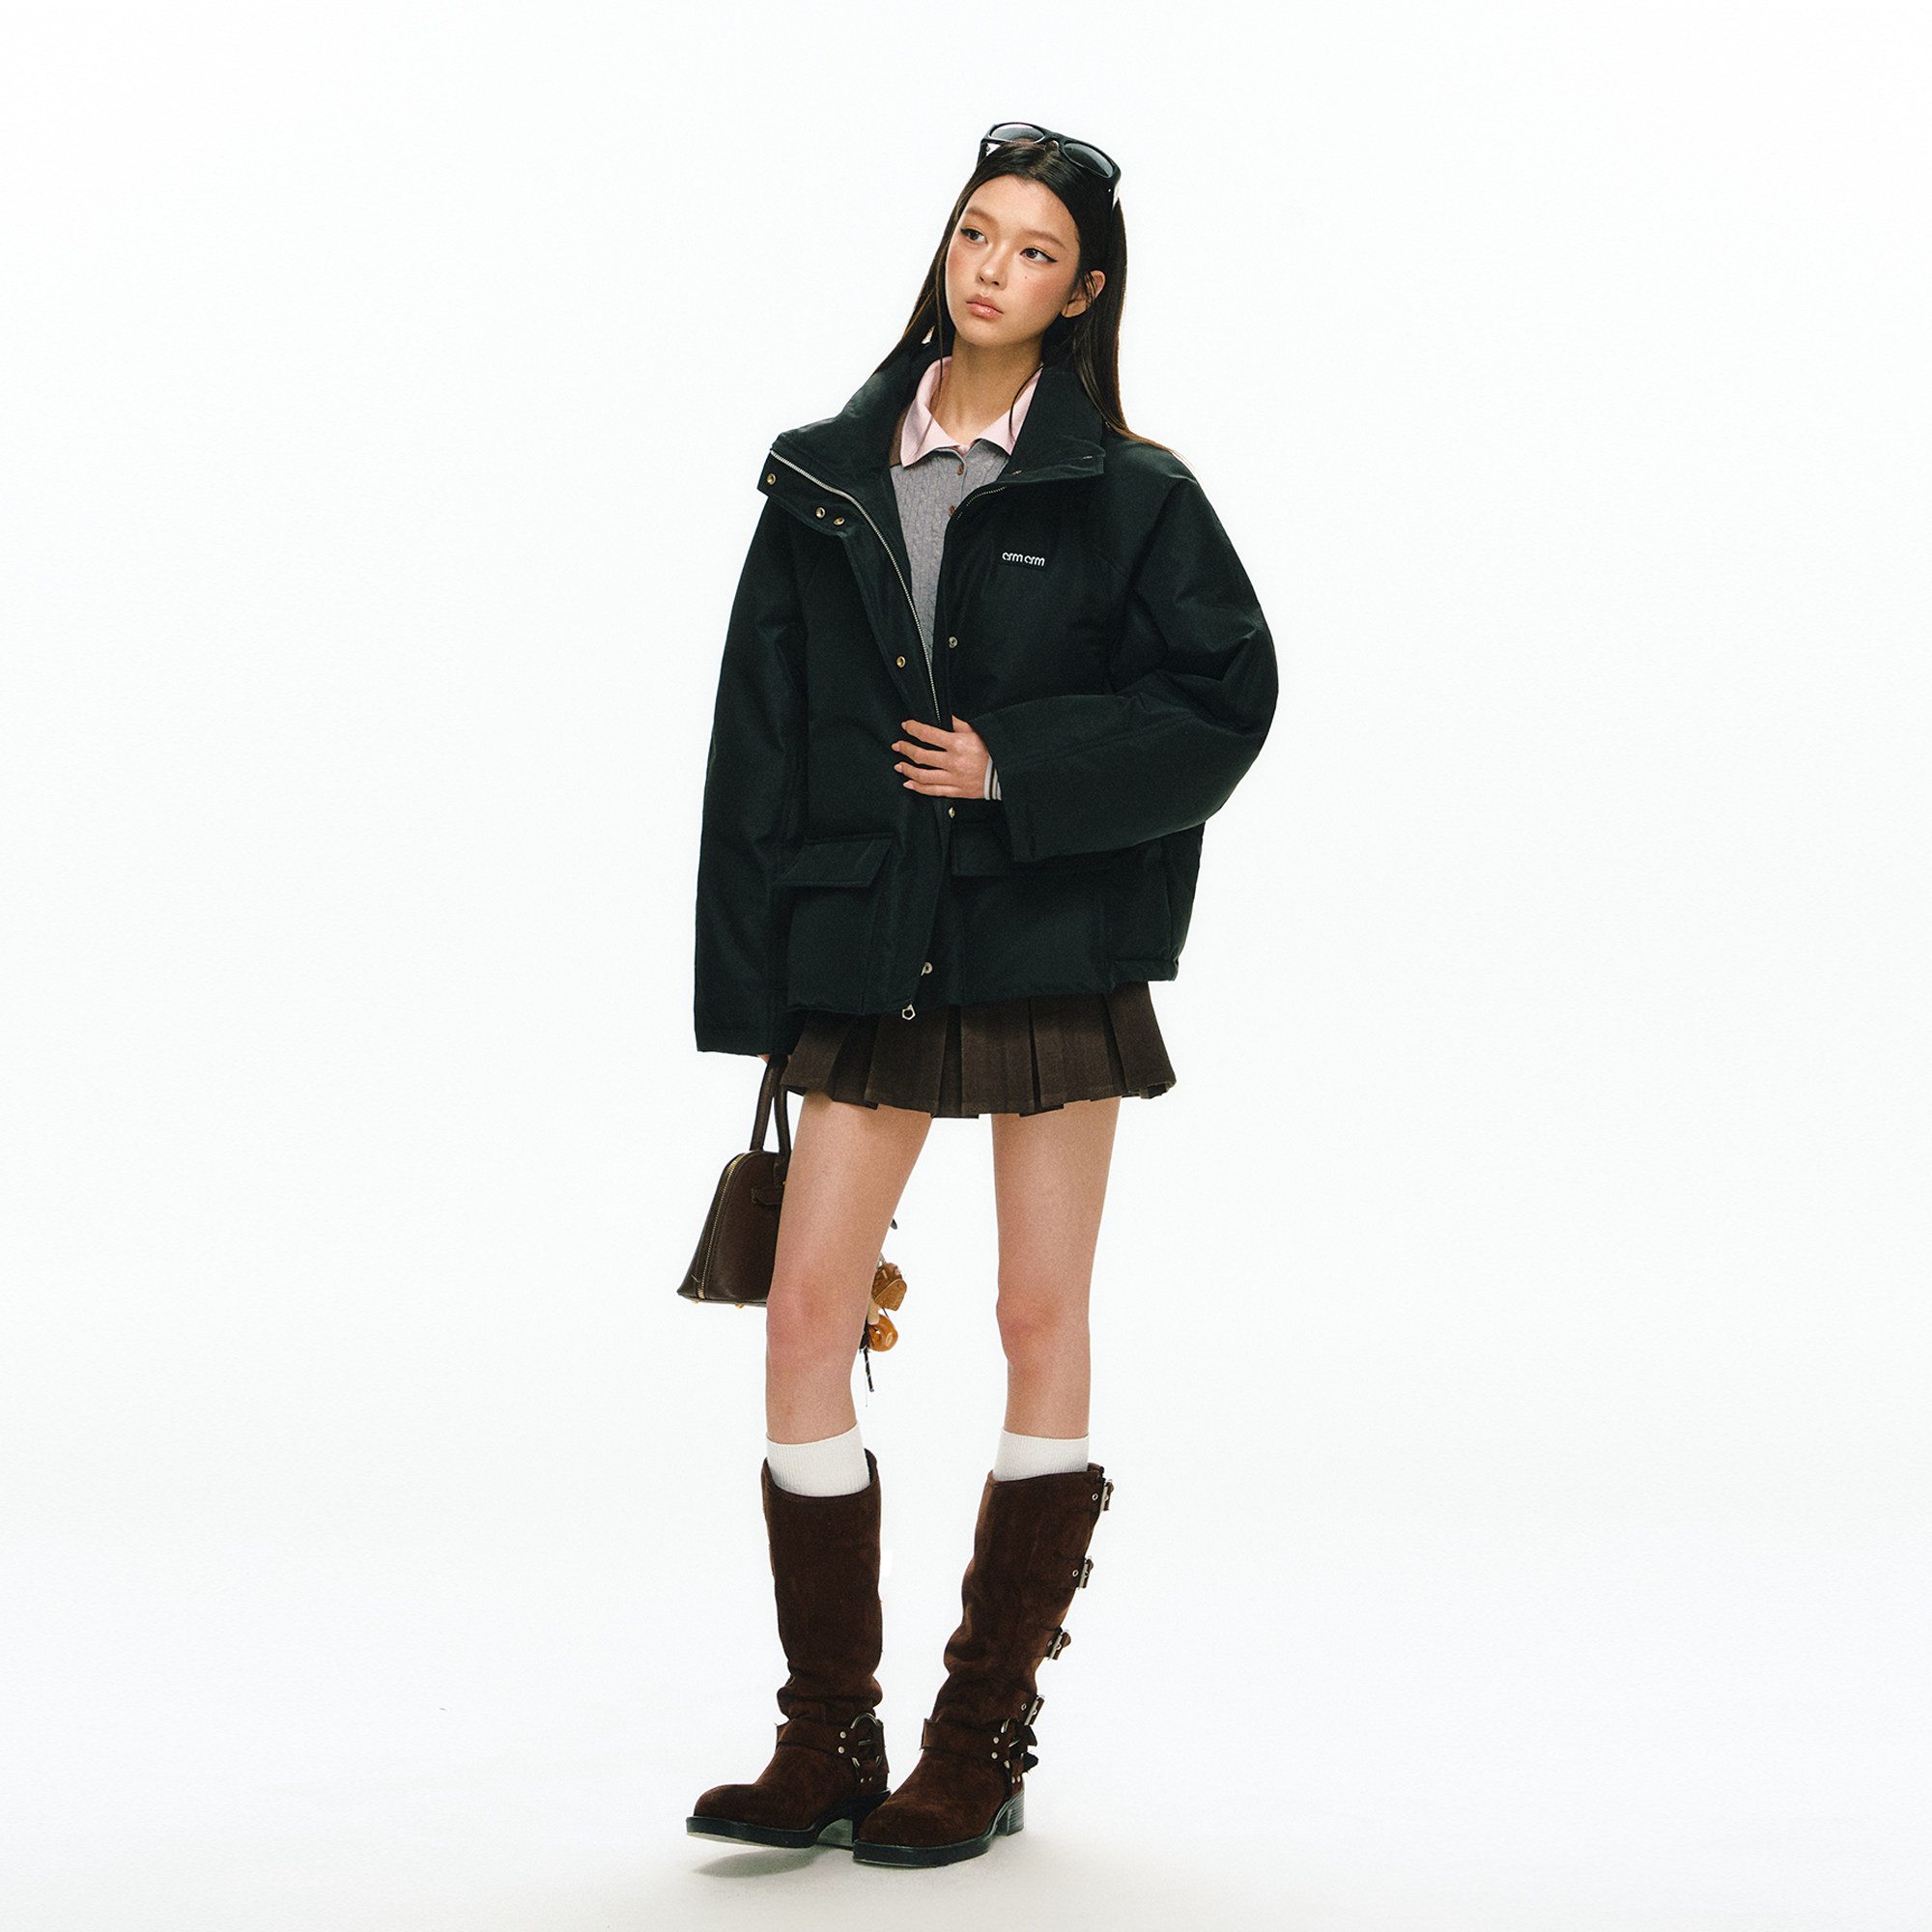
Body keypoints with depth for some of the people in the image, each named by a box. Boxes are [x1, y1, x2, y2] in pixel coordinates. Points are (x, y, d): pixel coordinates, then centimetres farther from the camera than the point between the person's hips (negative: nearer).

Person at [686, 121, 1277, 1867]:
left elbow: (1227, 693, -2)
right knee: (808, 1313, -3)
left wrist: (1019, 766, -12)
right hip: (868, 946, 3)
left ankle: (987, 1741, 14)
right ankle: (829, 1742, 7)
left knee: (1041, 1323, 3)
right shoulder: (827, 483, 7)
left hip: (1054, 944, -2)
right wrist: (755, 983, 2)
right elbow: (760, 740, 6)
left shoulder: (1126, 494, 0)